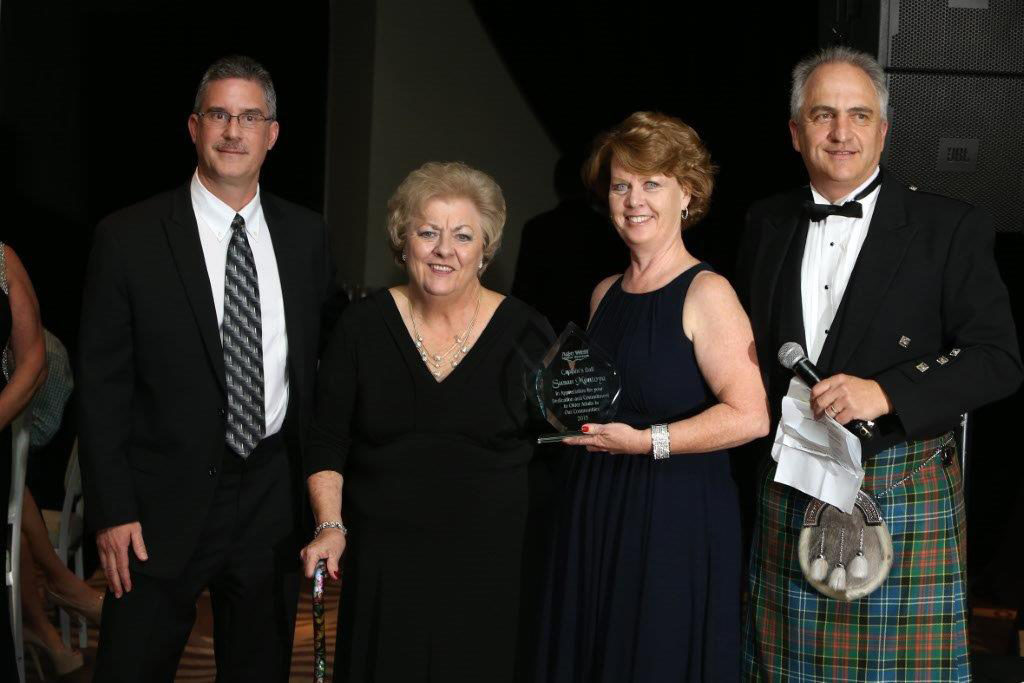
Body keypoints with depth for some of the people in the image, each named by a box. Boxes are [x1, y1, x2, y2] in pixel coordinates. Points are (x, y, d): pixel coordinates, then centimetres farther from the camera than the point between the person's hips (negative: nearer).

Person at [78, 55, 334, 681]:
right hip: (165, 507, -3)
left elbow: (326, 356, 10)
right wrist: (113, 512, -10)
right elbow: (102, 385, -6)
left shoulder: (307, 235, 4)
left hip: (275, 500, 3)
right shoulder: (129, 237, -6)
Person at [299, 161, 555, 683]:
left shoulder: (525, 333, -2)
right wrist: (330, 526, -7)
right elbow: (326, 441, 3)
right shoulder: (364, 325, 0)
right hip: (385, 564, 1)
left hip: (491, 565, 0)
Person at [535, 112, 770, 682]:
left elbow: (750, 416, -20)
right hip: (597, 514, 7)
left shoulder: (705, 293, -11)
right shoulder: (605, 294, 11)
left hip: (678, 519, -7)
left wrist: (647, 441, -19)